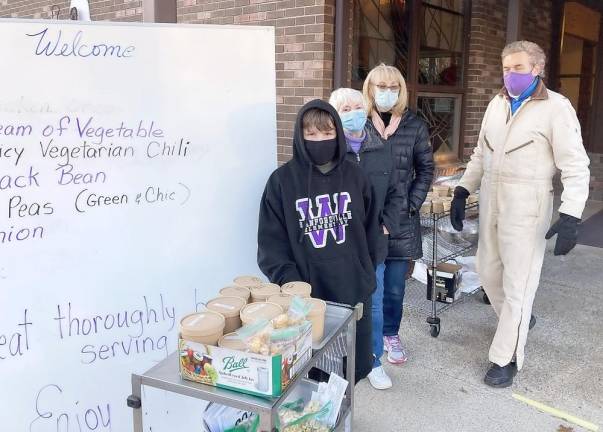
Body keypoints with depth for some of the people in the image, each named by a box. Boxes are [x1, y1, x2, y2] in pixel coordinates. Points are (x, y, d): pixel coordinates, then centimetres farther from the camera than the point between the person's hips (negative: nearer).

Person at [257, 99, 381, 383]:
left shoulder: (355, 175, 2)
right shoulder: (282, 180, -6)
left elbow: (370, 229, 11)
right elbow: (271, 242, -7)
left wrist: (366, 272, 9)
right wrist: (290, 282, -16)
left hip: (354, 290, 3)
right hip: (306, 294, -3)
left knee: (354, 365, 15)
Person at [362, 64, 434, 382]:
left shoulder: (414, 126, 4)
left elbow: (426, 169, 8)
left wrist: (411, 205, -2)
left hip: (401, 221, 2)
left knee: (395, 288, 11)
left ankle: (391, 335, 34)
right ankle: (372, 356, 14)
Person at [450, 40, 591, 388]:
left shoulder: (556, 108, -10)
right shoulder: (497, 104, 10)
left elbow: (576, 166, -13)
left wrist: (571, 216, -23)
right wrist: (462, 191, 9)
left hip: (527, 208, -6)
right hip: (491, 203, 7)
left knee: (518, 283, 1)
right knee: (489, 271, 17)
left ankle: (506, 359, 14)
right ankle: (520, 321, 44)